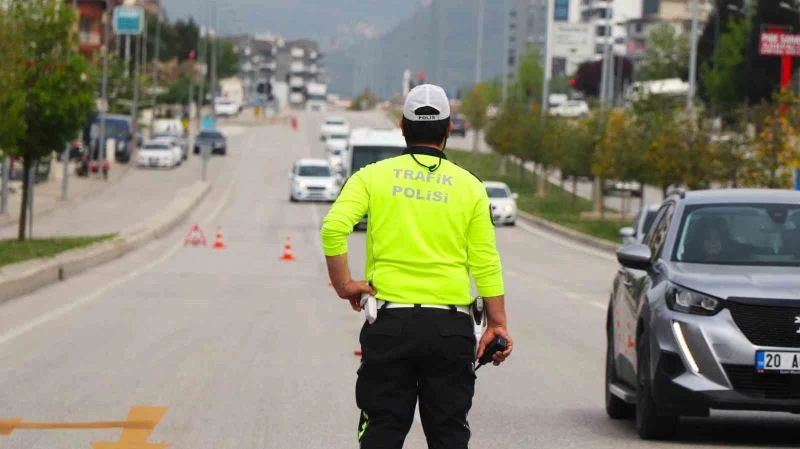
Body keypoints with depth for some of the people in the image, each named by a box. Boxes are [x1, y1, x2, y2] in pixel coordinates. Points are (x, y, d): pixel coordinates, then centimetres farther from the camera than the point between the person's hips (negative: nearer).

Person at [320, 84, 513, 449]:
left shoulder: (373, 176, 3)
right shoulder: (469, 186, 4)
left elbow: (334, 227, -13)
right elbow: (485, 262, 0)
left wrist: (342, 284, -4)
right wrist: (497, 323, 4)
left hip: (389, 322, 0)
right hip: (450, 325, 0)